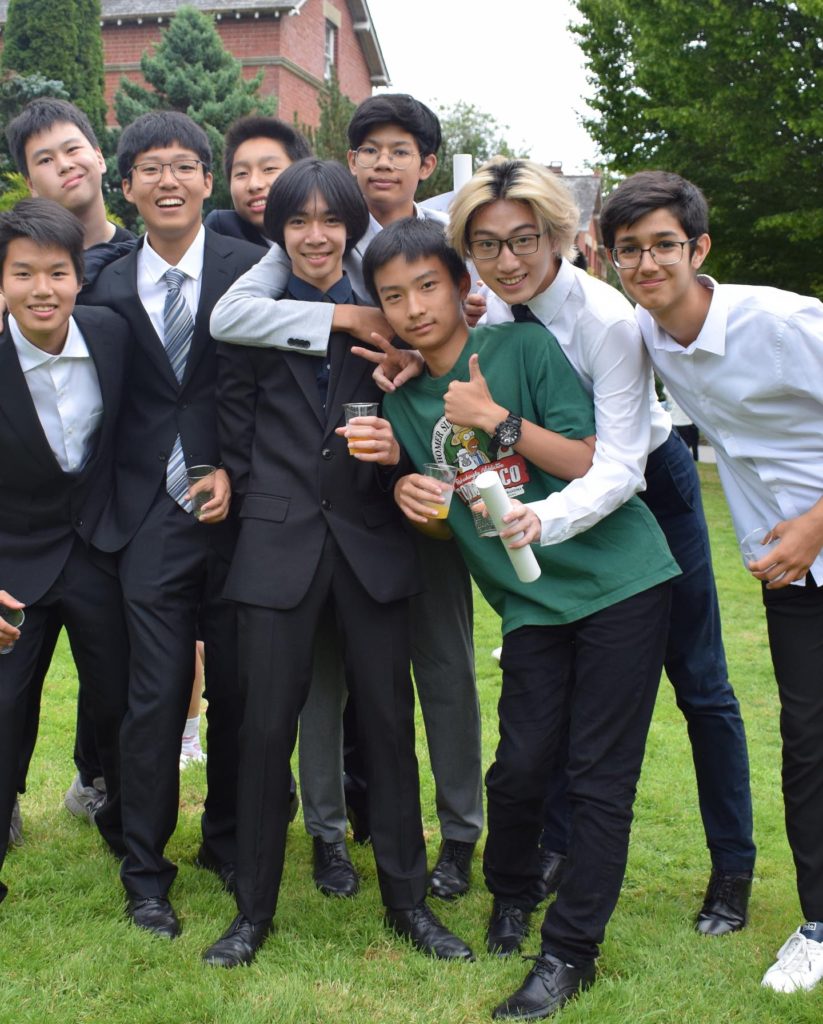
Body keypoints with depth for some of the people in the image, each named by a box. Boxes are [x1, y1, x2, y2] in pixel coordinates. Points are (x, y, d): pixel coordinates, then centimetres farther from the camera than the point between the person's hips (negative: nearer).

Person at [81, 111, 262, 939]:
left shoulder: (250, 271, -2)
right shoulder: (108, 288, 6)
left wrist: (237, 475, -13)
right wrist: (111, 505, -1)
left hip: (236, 510, -1)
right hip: (151, 521, 1)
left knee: (237, 691, 10)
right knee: (155, 697, 3)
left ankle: (227, 842, 32)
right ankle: (145, 872, 20)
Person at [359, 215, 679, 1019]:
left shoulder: (523, 347, -7)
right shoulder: (403, 405, 7)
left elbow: (601, 465, -11)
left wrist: (501, 423, -19)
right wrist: (408, 493, -8)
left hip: (620, 582, -4)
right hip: (531, 604, 4)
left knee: (598, 777, -1)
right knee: (519, 766, 1)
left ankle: (571, 951, 11)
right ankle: (510, 895, 31)